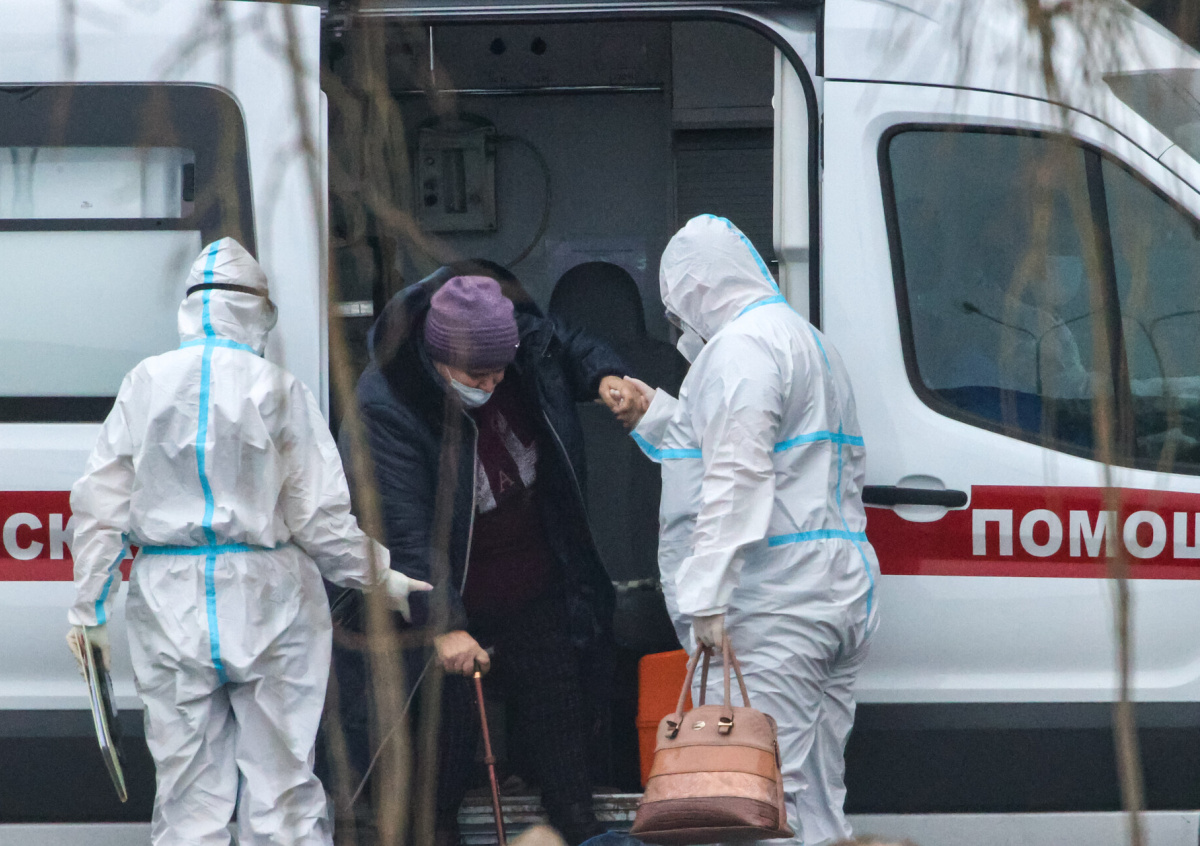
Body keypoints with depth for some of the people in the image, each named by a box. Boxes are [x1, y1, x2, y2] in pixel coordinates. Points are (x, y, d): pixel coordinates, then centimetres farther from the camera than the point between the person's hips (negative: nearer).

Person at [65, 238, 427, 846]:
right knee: (281, 779, 4)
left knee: (187, 790, 6)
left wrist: (89, 607, 10)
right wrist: (381, 577, 9)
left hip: (169, 599, 2)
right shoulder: (278, 391, -5)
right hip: (267, 595, -2)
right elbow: (319, 516, -5)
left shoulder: (145, 384, 1)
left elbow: (100, 502, 3)